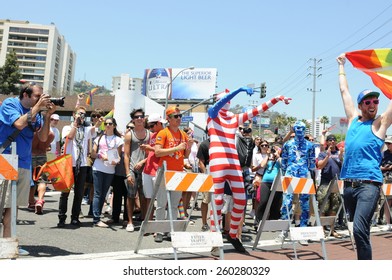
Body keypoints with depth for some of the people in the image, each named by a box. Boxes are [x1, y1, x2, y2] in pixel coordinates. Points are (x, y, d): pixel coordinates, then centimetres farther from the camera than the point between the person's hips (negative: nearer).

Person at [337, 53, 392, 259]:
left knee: (360, 229, -19)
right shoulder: (353, 119, 14)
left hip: (368, 184, -5)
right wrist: (341, 66, 30)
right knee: (359, 229, 15)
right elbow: (344, 91, 22)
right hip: (348, 184, 5)